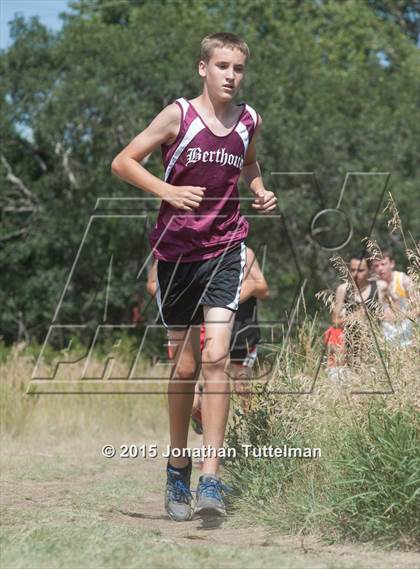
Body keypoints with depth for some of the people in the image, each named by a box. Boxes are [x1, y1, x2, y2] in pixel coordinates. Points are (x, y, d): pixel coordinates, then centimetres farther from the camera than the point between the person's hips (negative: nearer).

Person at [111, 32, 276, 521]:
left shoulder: (249, 121, 4)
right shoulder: (179, 115, -6)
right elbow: (122, 162, -5)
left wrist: (261, 193, 6)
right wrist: (166, 190, -19)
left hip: (224, 250, 1)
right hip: (176, 252, -1)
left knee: (216, 358, -15)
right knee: (184, 366, 7)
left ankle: (211, 481, -17)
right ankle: (177, 470, 28)